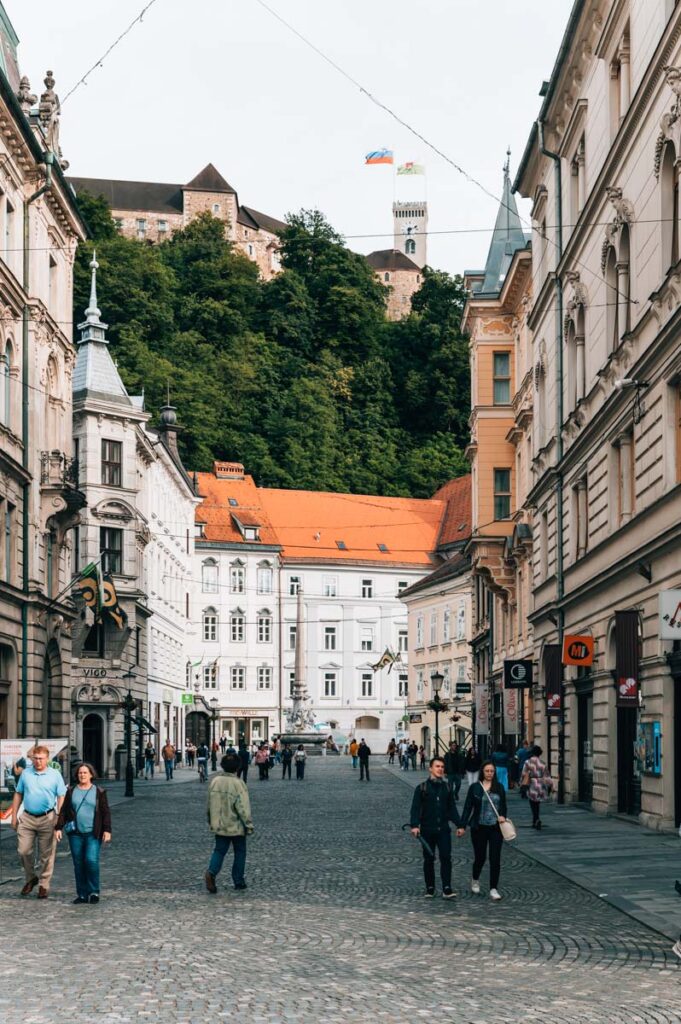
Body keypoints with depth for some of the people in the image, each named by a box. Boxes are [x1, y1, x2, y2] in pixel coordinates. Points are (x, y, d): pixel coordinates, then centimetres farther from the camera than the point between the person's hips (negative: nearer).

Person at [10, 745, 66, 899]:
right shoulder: (25, 773, 6)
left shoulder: (55, 775, -1)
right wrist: (14, 816, 7)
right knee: (23, 851, 0)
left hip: (47, 819, -2)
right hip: (27, 818, 2)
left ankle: (43, 885, 13)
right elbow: (18, 795, 11)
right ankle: (30, 878, 22)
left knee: (46, 855, 3)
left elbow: (61, 798, -2)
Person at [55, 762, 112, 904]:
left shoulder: (99, 792, 4)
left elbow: (106, 812, 2)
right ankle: (82, 894, 9)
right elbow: (63, 811, 9)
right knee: (78, 864, 3)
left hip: (93, 834, -3)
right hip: (75, 834, 3)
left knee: (91, 860, -15)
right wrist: (58, 828, 1)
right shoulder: (71, 791, 9)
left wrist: (107, 830, -7)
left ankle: (94, 892, -2)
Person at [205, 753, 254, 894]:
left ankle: (211, 872, -15)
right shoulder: (238, 784, -18)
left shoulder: (214, 781, -1)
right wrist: (249, 826, -9)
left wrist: (211, 822, 23)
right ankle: (239, 881, 16)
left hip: (219, 825, 4)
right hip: (236, 827, -4)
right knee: (240, 852, 12)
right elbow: (243, 808, -18)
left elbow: (210, 804, 10)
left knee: (219, 850, 10)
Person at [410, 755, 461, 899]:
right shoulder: (422, 788, -2)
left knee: (446, 857, -8)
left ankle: (447, 888, -9)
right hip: (427, 830, -2)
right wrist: (414, 825, -19)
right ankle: (430, 888, 18)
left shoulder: (447, 788, 9)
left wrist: (459, 825, 6)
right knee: (429, 859, 7)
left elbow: (452, 808, 13)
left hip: (443, 829, 2)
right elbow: (415, 808, -7)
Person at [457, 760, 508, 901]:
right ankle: (475, 880, 36)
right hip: (479, 827, -1)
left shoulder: (499, 787, 5)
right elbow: (468, 807, -1)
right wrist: (462, 826, -5)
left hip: (496, 827, 1)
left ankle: (493, 889, 1)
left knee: (495, 858, -5)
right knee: (480, 857, 8)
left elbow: (503, 805, 13)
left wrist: (503, 816, -8)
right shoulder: (475, 787, -1)